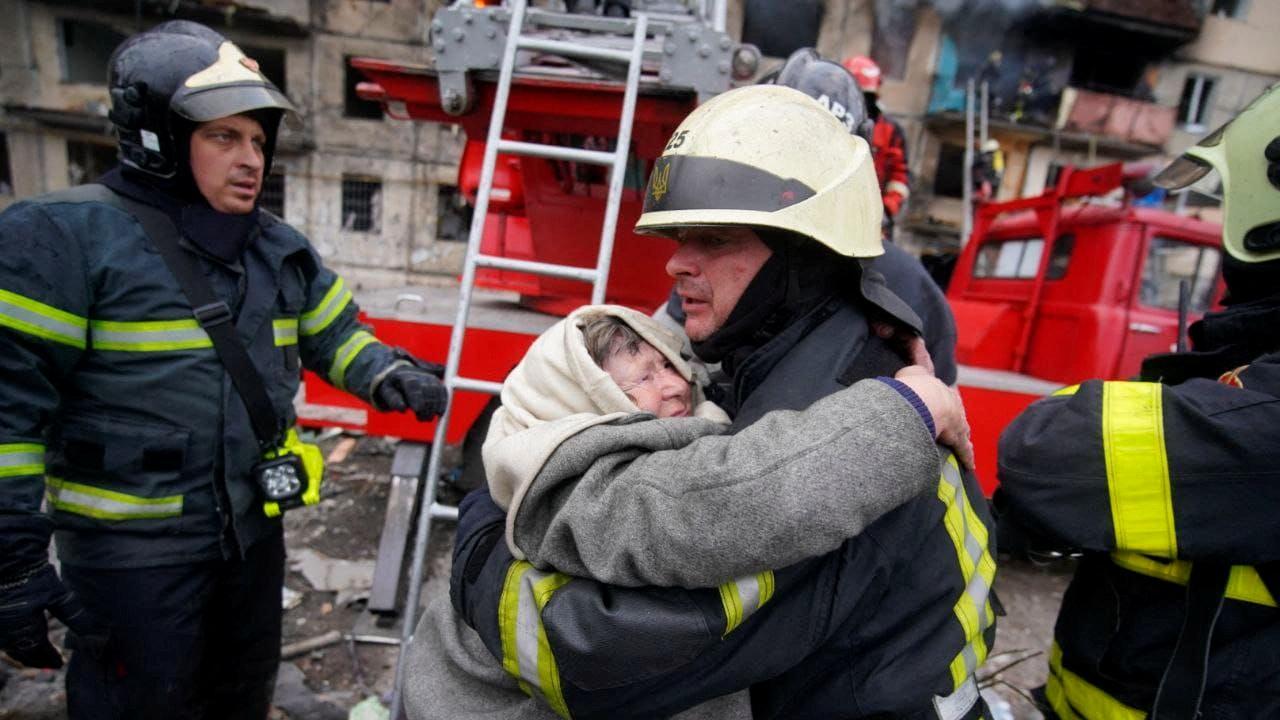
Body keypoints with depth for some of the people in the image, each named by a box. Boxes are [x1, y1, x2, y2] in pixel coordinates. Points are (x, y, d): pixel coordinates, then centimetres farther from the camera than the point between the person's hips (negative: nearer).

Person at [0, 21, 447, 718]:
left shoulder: (280, 248, 4)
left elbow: (335, 335, 12)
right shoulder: (66, 237, -16)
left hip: (255, 530, 6)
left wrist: (388, 375, -9)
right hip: (130, 553, -6)